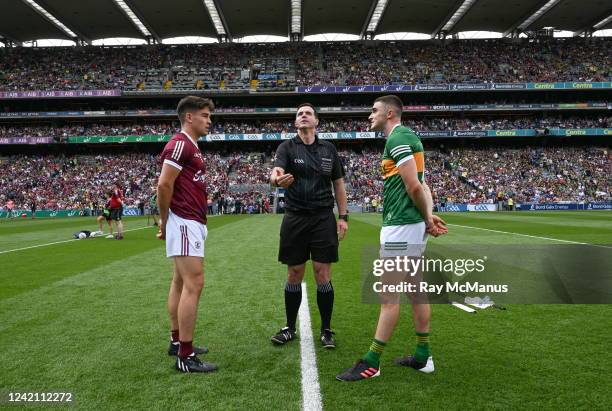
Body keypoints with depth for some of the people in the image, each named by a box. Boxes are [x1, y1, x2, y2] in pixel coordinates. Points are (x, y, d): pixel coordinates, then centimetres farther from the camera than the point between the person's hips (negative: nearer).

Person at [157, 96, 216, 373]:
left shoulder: (190, 147, 19)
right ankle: (185, 356, -6)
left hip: (191, 223, 10)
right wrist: (164, 222, -8)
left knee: (180, 283, 14)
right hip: (186, 223, -10)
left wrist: (166, 223, 12)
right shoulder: (180, 143, -12)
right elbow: (164, 185, -19)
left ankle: (177, 342, 25)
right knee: (193, 284, -11)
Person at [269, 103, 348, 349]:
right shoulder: (287, 147, 1)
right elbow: (276, 172, -19)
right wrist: (277, 179, -43)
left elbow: (339, 184, 11)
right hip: (294, 219, 0)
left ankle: (326, 330, 15)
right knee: (294, 275, 7)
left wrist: (343, 216, 3)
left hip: (323, 218, 1)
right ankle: (290, 328, 22)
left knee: (323, 275, 1)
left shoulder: (329, 149, 7)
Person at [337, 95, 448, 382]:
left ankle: (371, 362, 2)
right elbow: (421, 187, 13)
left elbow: (414, 187, -18)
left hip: (401, 226, -10)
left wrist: (427, 220, -4)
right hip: (412, 226, 10)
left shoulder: (398, 138, -12)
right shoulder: (405, 138, 19)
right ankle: (423, 356, 21)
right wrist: (430, 217, 1)